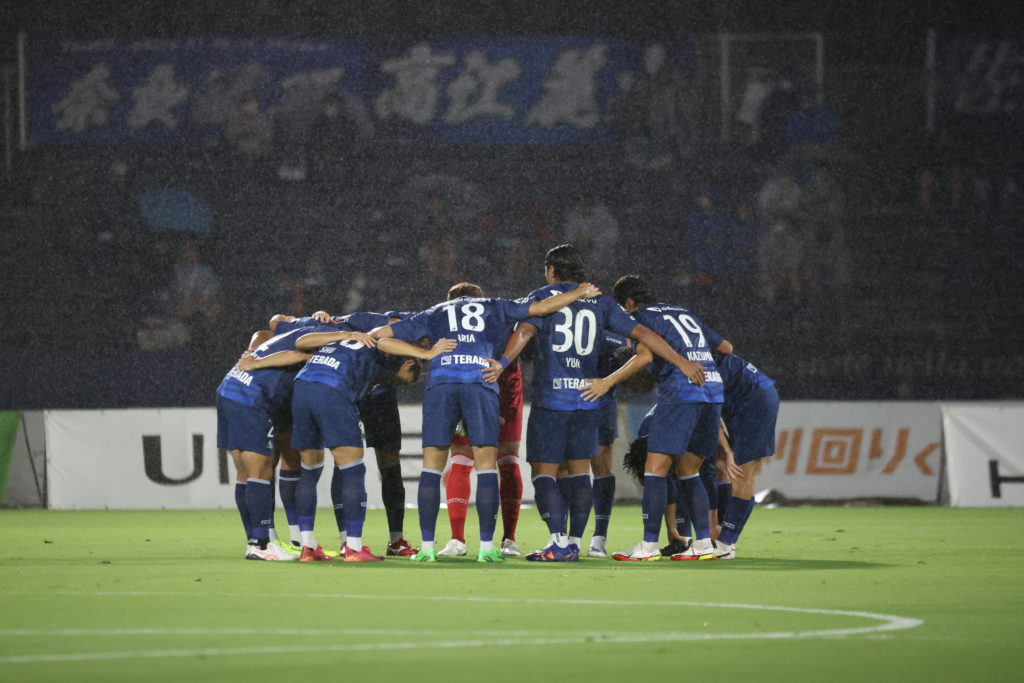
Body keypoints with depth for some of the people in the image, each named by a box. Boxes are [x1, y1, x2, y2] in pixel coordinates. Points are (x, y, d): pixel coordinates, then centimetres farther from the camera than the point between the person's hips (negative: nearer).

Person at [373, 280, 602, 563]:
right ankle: (486, 547, -2)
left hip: (440, 382, 1)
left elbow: (382, 333, 25)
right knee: (486, 466, 3)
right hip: (481, 382, -1)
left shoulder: (435, 313, 29)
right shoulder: (494, 308, 28)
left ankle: (427, 547, 0)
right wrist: (580, 293, 39)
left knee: (432, 466, 5)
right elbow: (542, 307, 26)